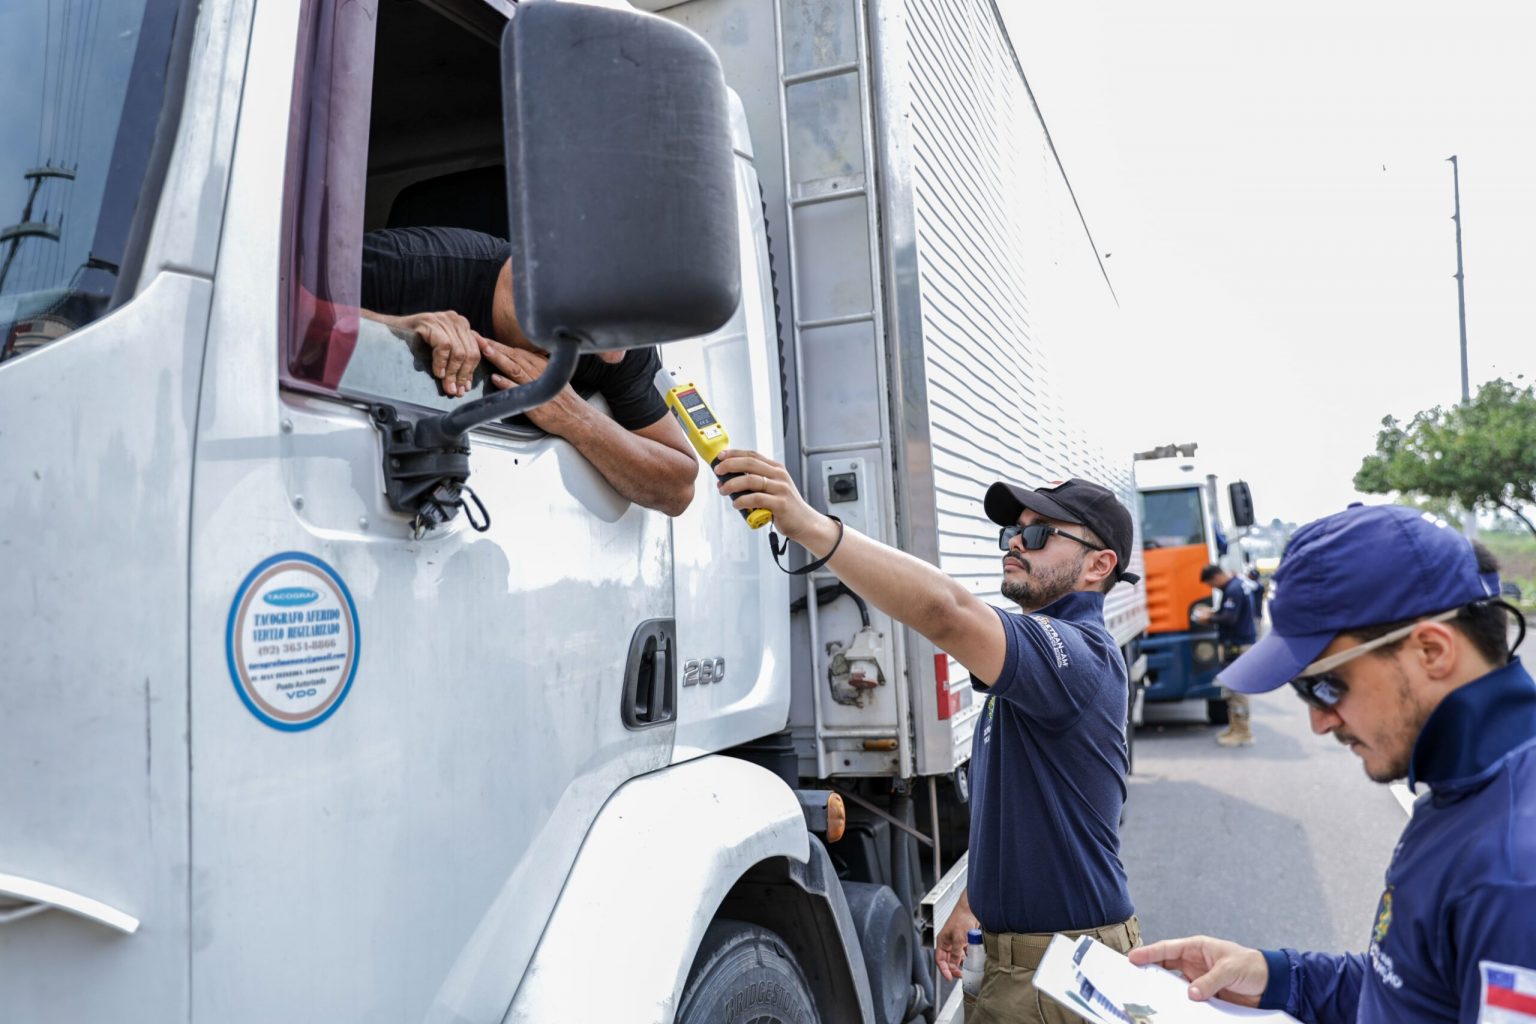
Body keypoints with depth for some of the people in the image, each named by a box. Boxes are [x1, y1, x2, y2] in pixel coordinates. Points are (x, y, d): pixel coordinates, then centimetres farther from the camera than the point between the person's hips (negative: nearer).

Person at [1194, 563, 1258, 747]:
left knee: (1236, 689, -6)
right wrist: (1212, 612, 11)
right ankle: (1236, 727, 25)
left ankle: (1243, 733, -1)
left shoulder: (1233, 590, -19)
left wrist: (1209, 618, -11)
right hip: (1238, 644, 11)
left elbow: (1229, 618, -25)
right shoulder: (1238, 584, 14)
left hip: (1238, 647, -11)